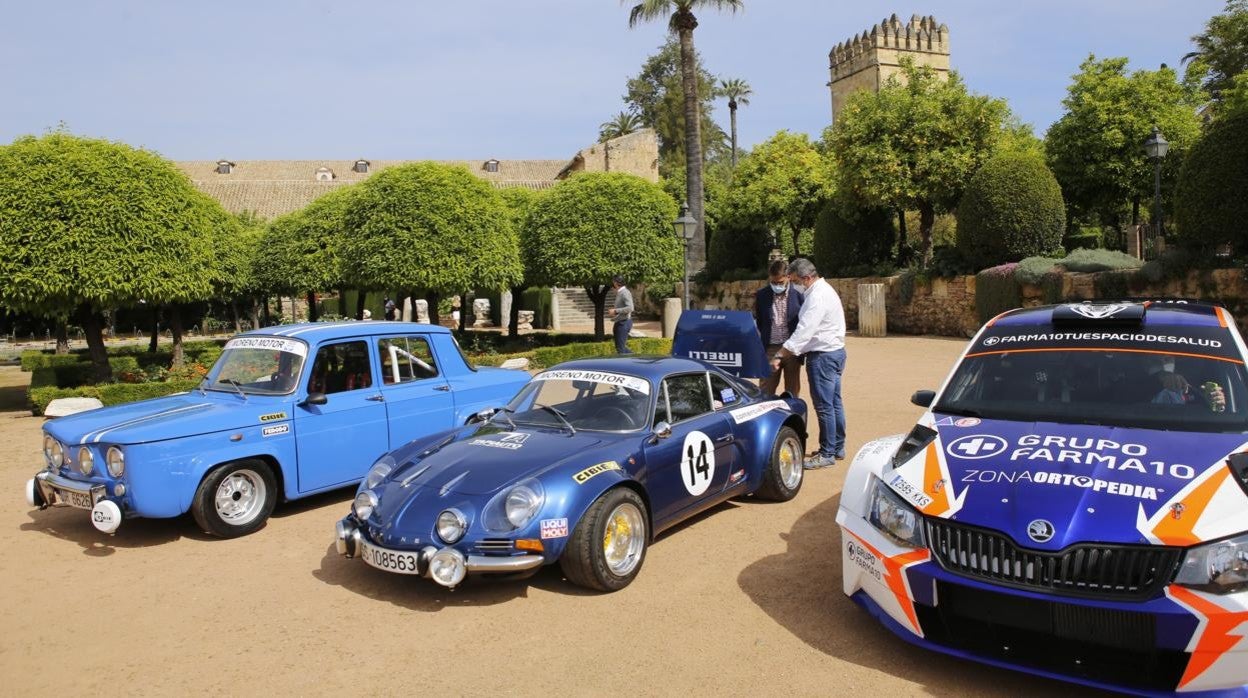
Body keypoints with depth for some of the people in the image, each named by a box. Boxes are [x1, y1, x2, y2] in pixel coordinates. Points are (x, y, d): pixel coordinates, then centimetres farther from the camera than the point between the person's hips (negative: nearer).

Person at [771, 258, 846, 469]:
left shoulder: (818, 296, -20)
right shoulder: (822, 290, 14)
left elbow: (803, 331, -26)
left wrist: (779, 355, -24)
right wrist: (786, 353, 14)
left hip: (823, 356, -11)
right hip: (833, 352, 11)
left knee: (824, 406, -4)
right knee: (834, 403, 15)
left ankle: (827, 454, 3)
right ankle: (838, 448, 25)